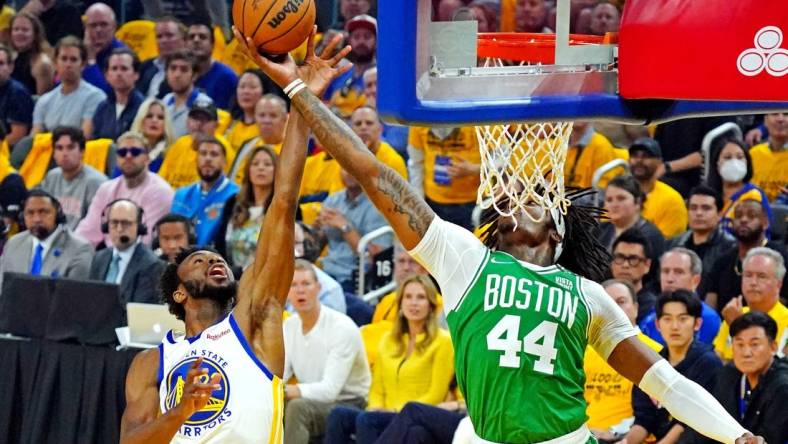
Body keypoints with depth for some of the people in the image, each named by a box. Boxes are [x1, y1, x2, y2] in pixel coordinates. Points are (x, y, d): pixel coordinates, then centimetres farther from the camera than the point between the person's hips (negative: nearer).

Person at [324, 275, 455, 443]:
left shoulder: (442, 341, 2)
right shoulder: (388, 341, 21)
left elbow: (436, 396, -3)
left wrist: (399, 410, -12)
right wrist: (375, 408, -2)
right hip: (384, 417, 6)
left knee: (366, 419, -34)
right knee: (338, 415, -24)